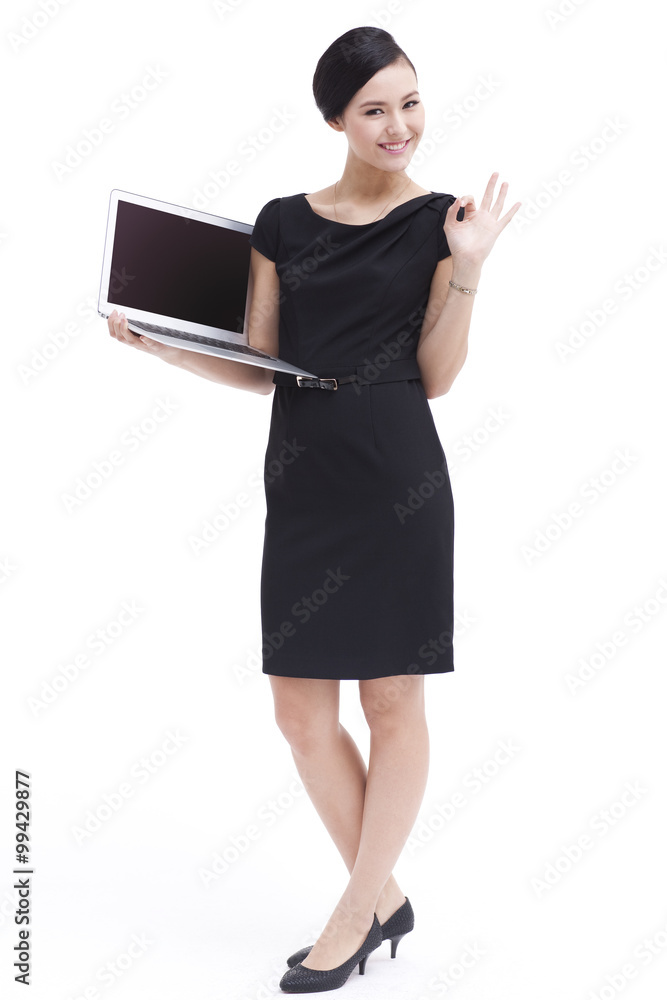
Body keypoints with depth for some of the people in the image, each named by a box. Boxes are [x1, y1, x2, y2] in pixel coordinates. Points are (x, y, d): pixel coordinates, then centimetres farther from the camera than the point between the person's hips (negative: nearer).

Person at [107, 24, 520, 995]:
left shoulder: (437, 219, 3)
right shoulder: (283, 222, 11)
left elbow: (437, 376, -1)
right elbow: (260, 369, 11)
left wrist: (466, 268, -9)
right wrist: (157, 341, 1)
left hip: (398, 477, -3)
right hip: (304, 478, 4)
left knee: (393, 697, 3)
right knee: (301, 708, 4)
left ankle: (356, 915, 17)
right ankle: (385, 897, 22)